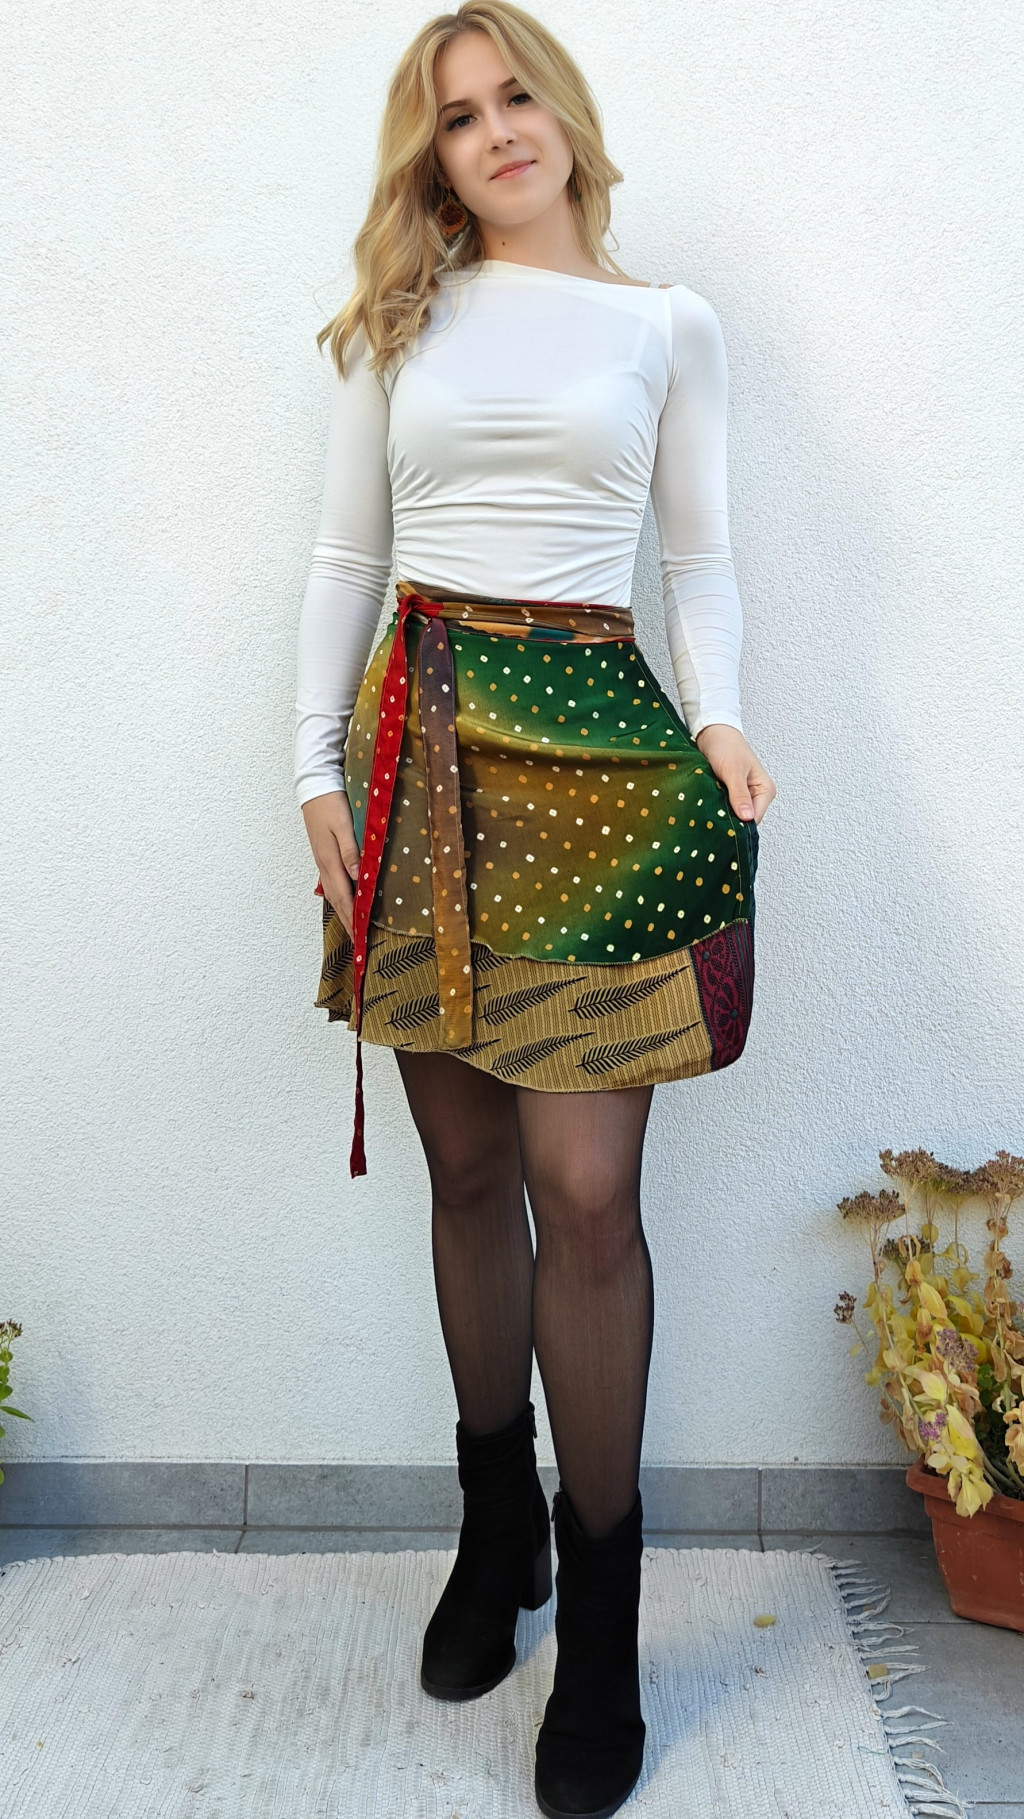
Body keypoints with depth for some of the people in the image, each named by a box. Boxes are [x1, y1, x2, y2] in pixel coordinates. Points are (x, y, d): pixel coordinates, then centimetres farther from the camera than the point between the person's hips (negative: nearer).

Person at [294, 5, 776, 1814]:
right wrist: (318, 763, 2)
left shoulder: (666, 323, 12)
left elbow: (701, 560, 10)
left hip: (592, 744, -2)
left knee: (584, 1184, -8)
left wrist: (718, 721, -8)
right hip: (419, 740, 2)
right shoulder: (396, 324, 15)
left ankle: (600, 1620, 9)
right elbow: (343, 556, 12)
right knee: (467, 1165, 7)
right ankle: (498, 1531, 27)